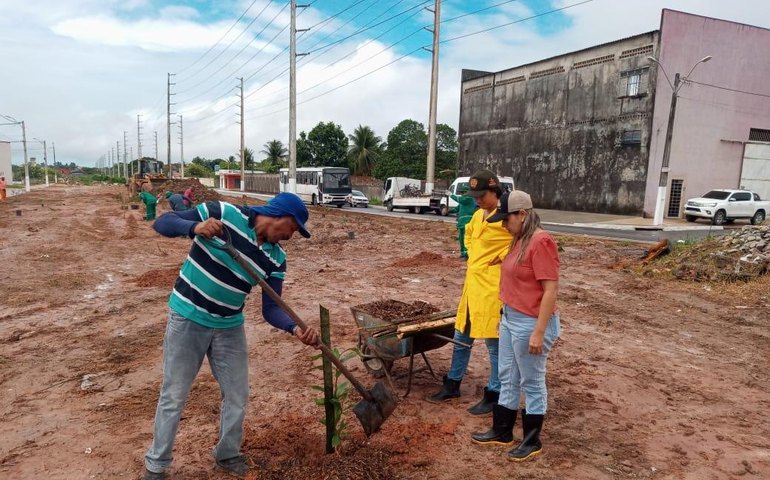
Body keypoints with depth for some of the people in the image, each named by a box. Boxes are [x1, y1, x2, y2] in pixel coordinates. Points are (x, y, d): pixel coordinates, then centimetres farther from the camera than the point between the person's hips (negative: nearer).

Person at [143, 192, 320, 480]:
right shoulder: (223, 213, -17)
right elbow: (162, 223, -14)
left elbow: (270, 308, -7)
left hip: (229, 327, 4)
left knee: (237, 396, 11)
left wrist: (295, 328, -26)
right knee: (174, 396, 6)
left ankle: (228, 455, 36)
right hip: (187, 318, -4)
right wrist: (195, 226, -35)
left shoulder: (276, 258, -6)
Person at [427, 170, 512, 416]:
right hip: (471, 285, 9)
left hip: (493, 289, -9)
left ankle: (494, 395, 19)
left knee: (495, 345, 4)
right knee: (461, 338, 17)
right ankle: (452, 385, 31)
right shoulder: (477, 215, 10)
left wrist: (501, 259, -16)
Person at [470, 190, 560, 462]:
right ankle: (502, 432, 33)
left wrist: (539, 332, -21)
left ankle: (533, 442, 24)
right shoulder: (520, 240, 9)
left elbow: (550, 290, -21)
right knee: (507, 379, 18)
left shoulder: (541, 241, -20)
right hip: (510, 318, 9)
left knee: (532, 383, 7)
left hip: (530, 324, -9)